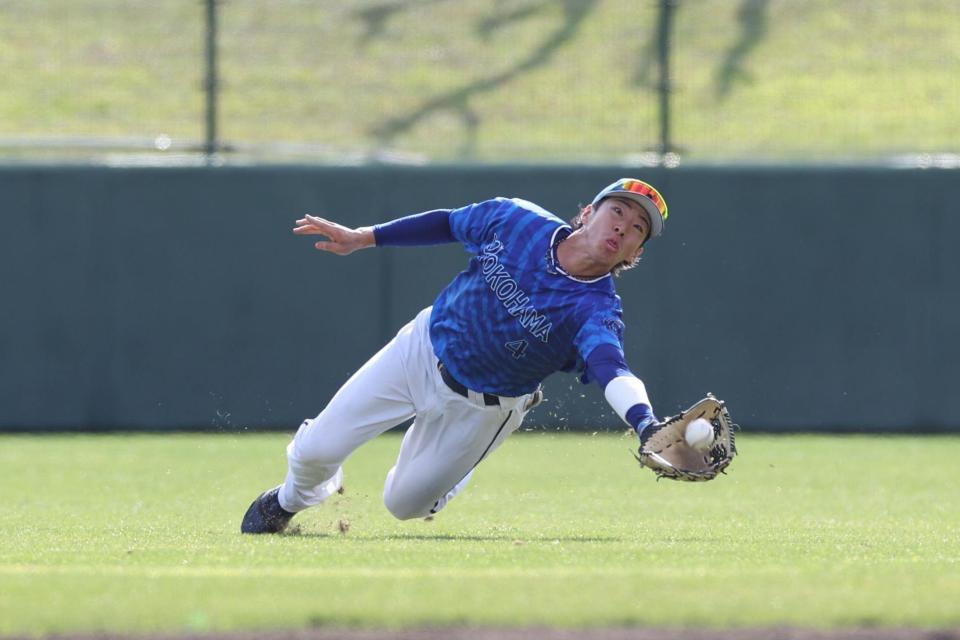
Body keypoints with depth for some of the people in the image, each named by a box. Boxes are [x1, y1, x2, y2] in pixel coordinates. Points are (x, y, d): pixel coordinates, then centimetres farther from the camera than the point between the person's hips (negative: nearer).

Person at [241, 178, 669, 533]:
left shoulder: (596, 310, -30)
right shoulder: (516, 220, -18)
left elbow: (611, 368, -49)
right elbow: (450, 224, 1)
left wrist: (645, 426, -70)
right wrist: (363, 238, 0)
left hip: (480, 408, -2)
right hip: (422, 352, 2)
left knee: (405, 505, 7)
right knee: (315, 451, 1)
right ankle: (291, 500, 38)